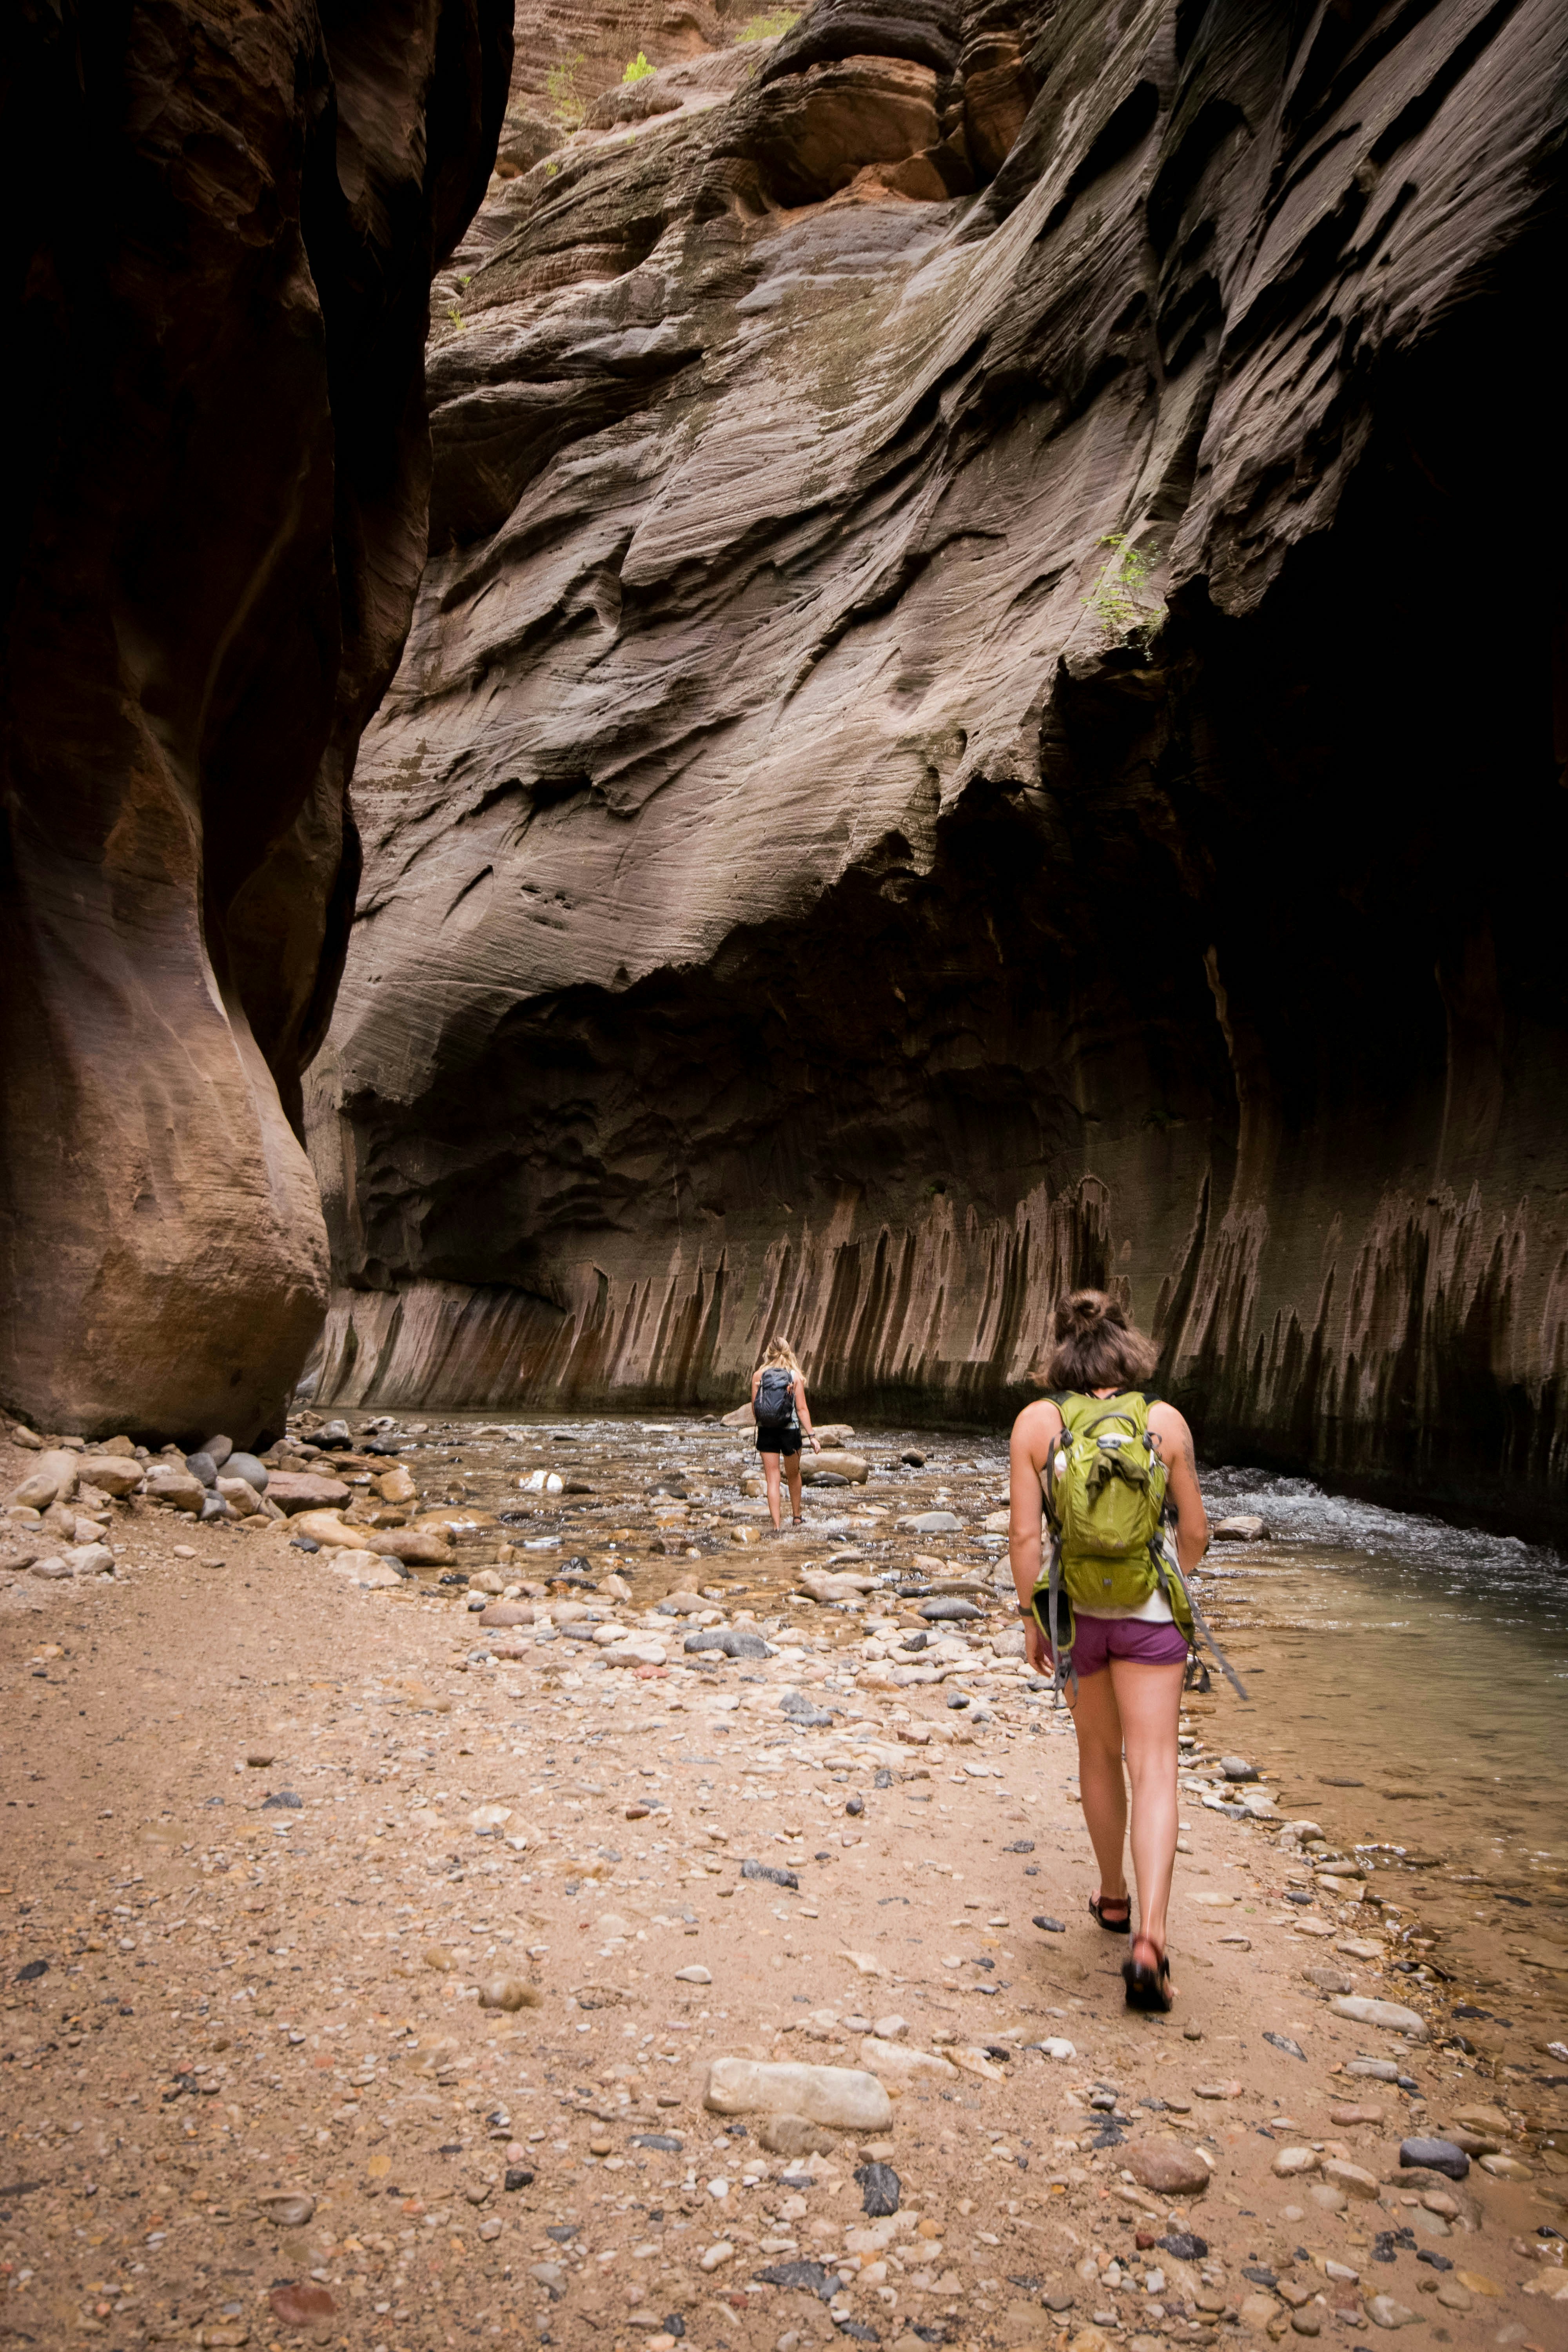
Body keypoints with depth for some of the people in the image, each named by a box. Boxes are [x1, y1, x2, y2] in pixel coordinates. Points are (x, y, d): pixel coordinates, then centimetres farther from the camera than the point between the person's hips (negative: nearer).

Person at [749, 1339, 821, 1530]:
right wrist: (812, 1436, -4)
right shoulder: (795, 1376, -5)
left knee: (772, 1479, 4)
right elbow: (802, 1409, -8)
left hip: (766, 1433, 0)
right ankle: (797, 1517, 33)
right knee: (794, 1475, 21)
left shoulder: (758, 1375, -2)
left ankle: (776, 1525, -2)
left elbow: (754, 1408, 1)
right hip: (790, 1431, 0)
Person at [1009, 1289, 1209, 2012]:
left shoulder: (1037, 1422, -7)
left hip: (1074, 1613, 1)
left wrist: (1030, 1615, 3)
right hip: (1149, 1613, -1)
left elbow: (1025, 1532, -9)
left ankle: (1113, 1898, 38)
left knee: (1099, 1755, 21)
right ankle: (1148, 1939, -11)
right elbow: (1194, 1530, 2)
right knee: (1153, 1772, 1)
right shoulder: (1165, 1421, -6)